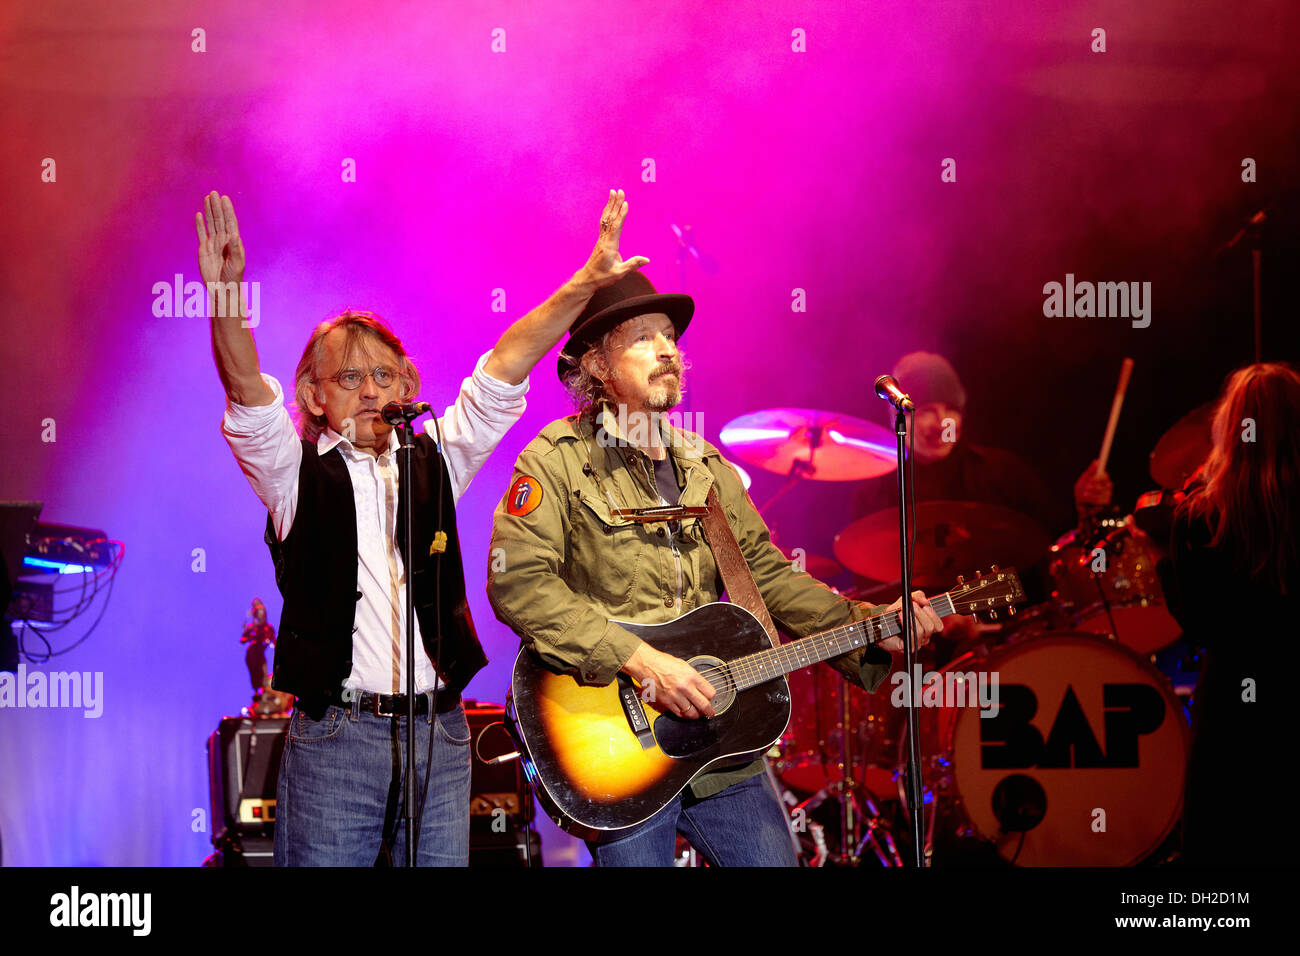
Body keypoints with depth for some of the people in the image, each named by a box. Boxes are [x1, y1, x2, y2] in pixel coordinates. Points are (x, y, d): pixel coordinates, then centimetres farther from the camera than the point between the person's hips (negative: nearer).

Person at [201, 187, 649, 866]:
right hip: (334, 736, -3)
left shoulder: (434, 460, 13)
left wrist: (584, 285, 0)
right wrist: (226, 297, -28)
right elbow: (249, 398, -10)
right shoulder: (295, 473, 5)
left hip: (440, 734, 3)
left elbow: (500, 375, 7)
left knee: (441, 862, 3)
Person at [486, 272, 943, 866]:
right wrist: (638, 660, -23)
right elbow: (517, 581, -18)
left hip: (721, 747, 6)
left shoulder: (705, 467, 17)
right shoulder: (558, 460, -5)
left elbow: (768, 576, 15)